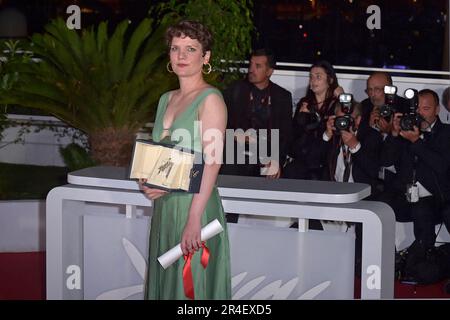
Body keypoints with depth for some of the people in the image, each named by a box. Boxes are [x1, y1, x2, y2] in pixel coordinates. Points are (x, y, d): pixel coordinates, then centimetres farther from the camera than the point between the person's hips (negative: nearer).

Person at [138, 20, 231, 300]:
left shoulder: (210, 99, -10)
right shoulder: (167, 99, 13)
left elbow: (212, 162, -17)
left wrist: (194, 219, -24)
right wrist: (147, 181, 1)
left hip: (194, 202, -7)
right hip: (164, 204, 7)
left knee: (191, 285, -1)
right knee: (165, 279, 14)